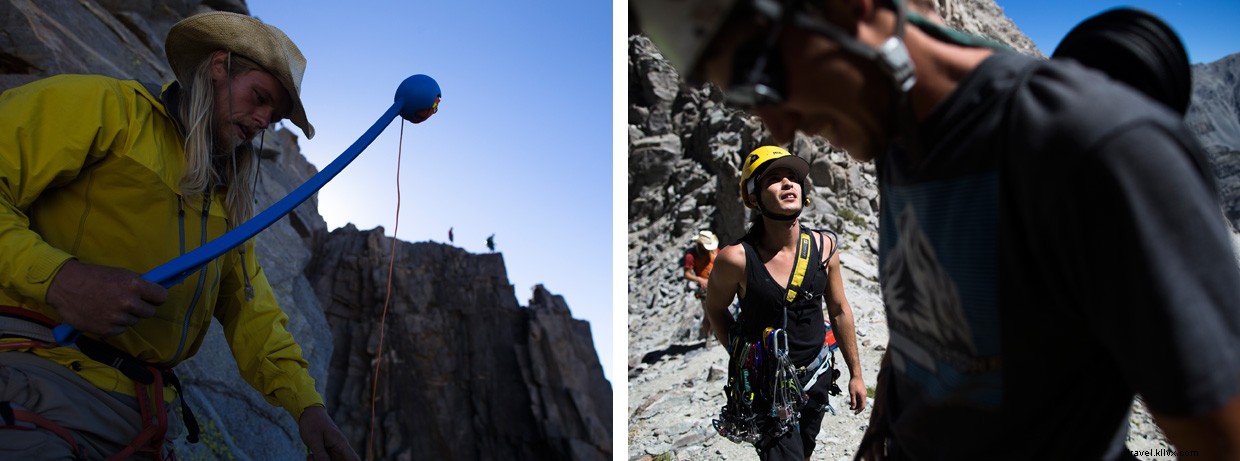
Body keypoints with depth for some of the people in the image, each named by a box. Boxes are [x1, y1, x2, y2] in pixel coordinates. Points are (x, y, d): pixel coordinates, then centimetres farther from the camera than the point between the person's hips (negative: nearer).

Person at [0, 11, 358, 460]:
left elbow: (249, 308, 18)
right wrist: (56, 277, -24)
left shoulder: (229, 197, 22)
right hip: (42, 369, -7)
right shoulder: (105, 105, 1)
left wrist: (305, 403, 5)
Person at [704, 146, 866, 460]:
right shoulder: (737, 259, -21)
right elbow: (715, 309, -1)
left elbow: (839, 310, 4)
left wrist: (855, 374, 9)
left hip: (817, 376, 4)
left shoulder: (824, 246, -9)